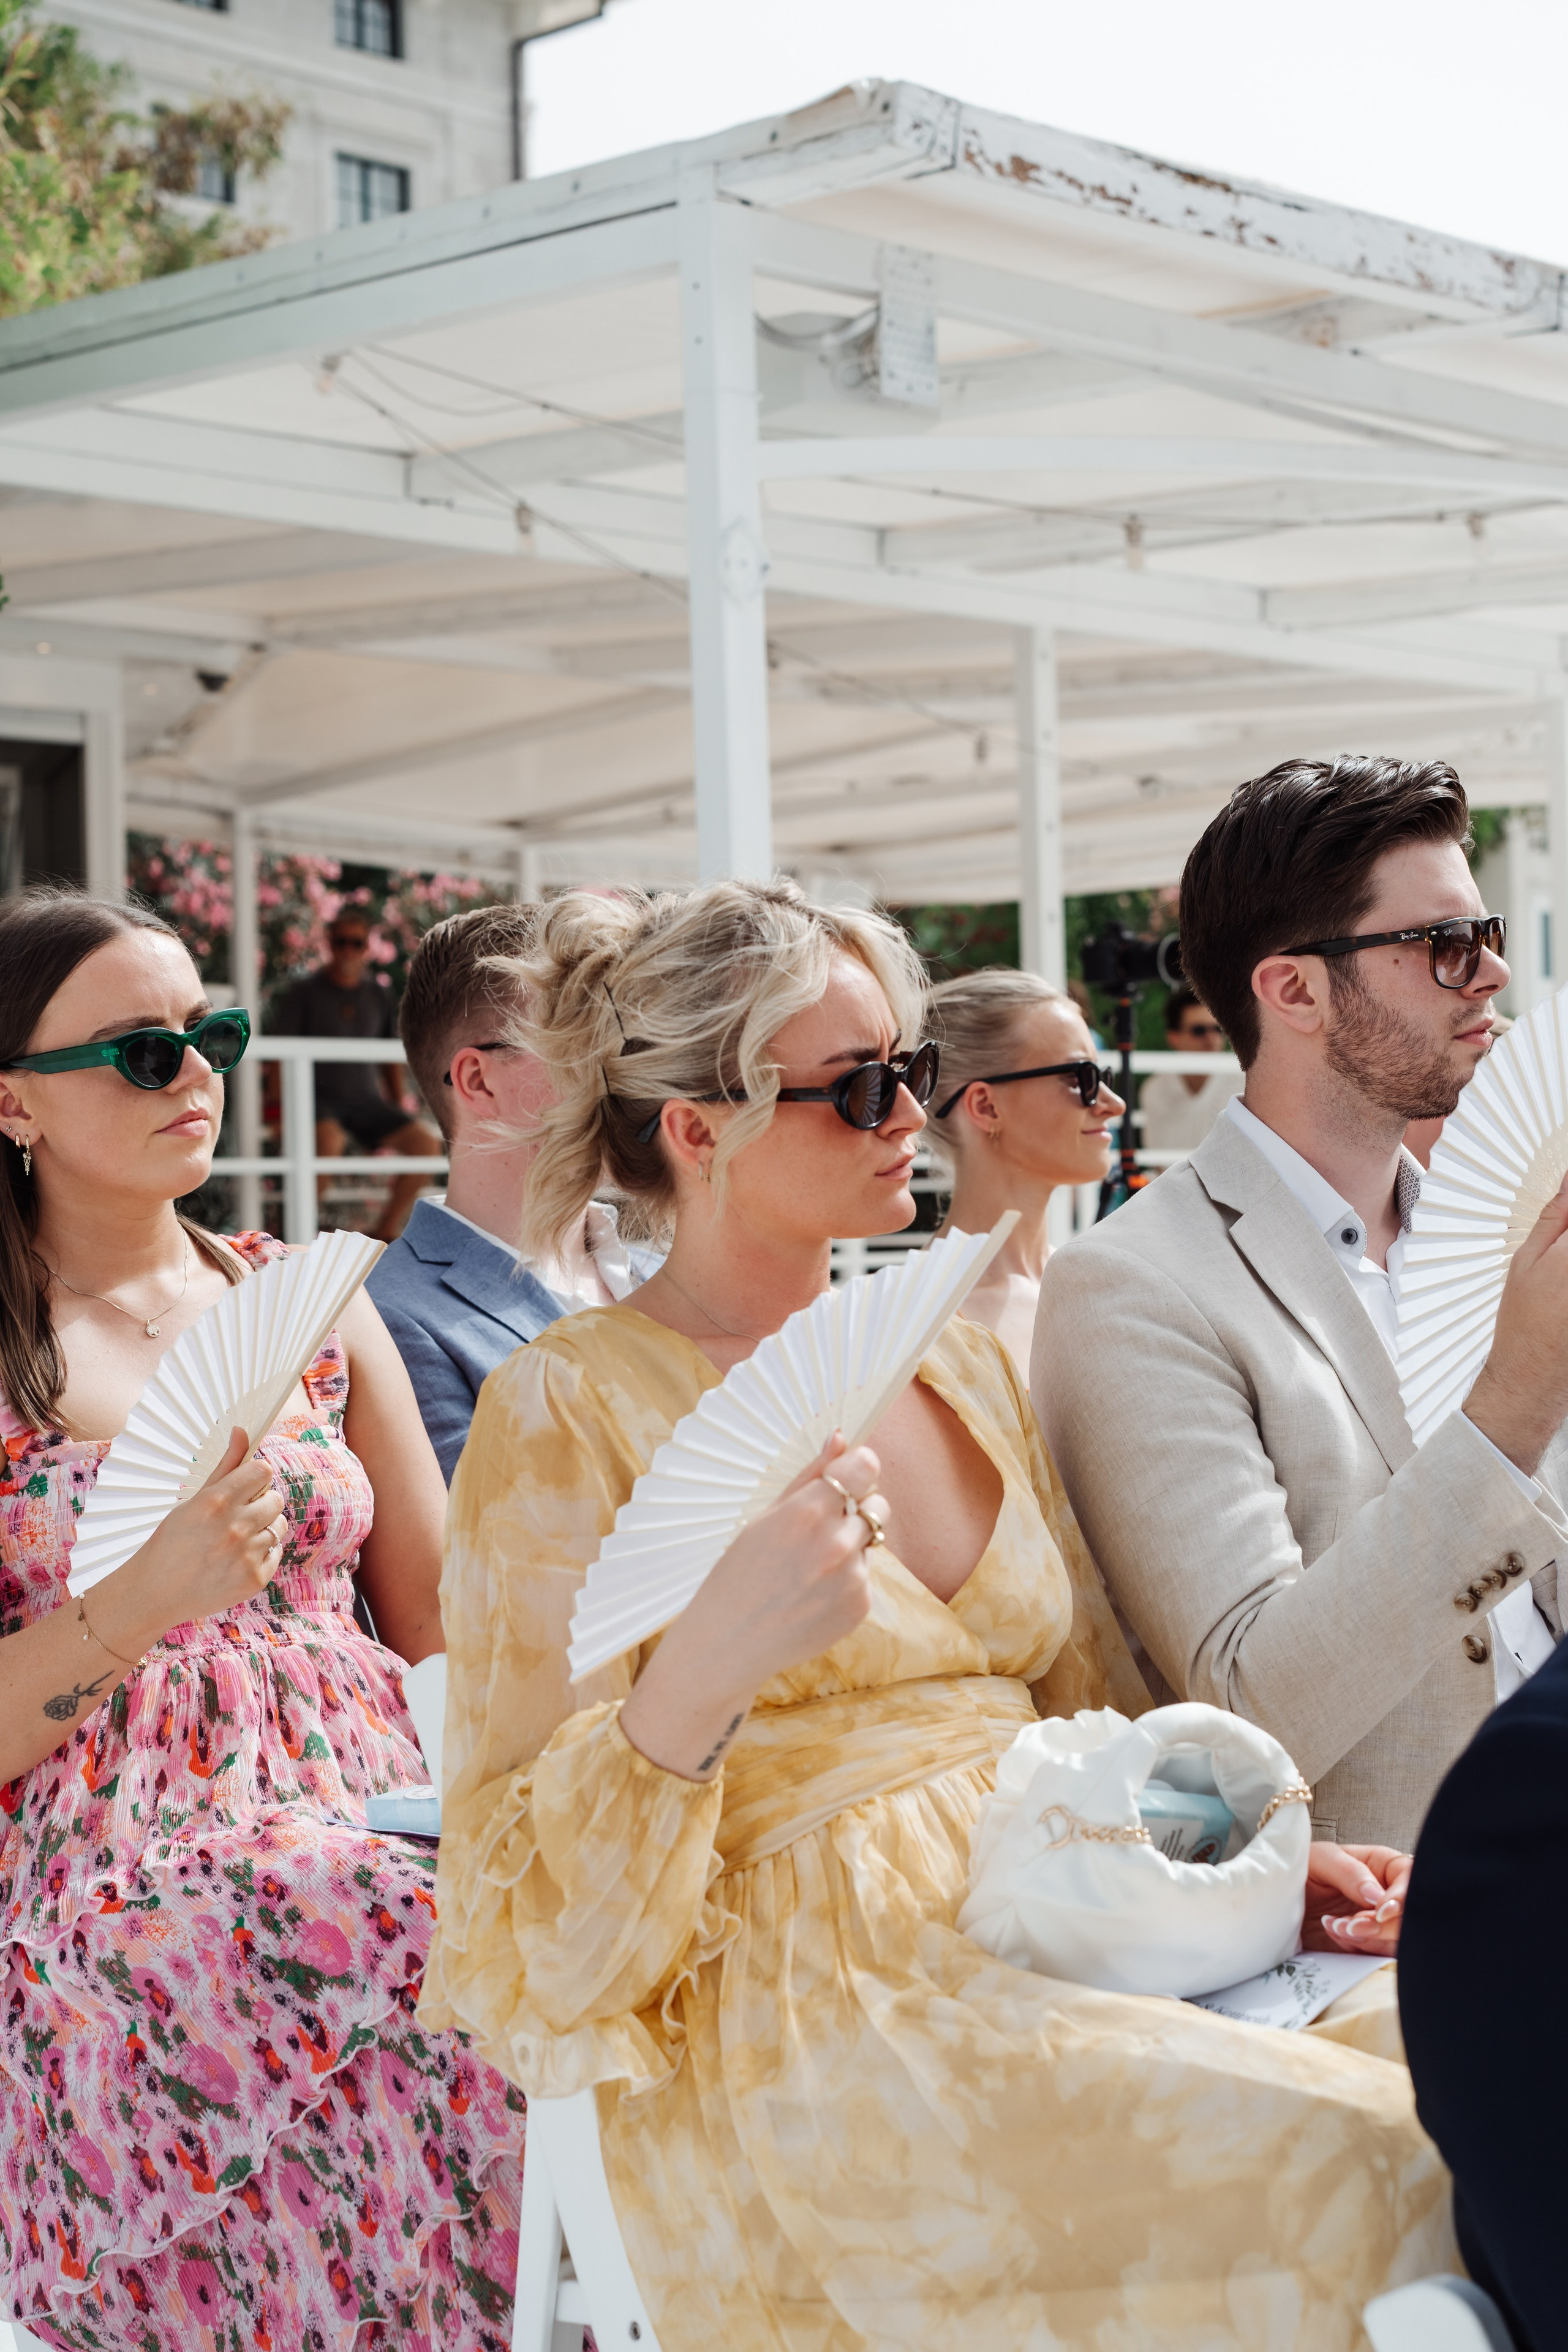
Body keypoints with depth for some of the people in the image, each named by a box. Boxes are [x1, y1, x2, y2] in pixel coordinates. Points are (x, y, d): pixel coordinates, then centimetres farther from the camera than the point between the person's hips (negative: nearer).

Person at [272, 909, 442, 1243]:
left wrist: (398, 1112, 13)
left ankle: (386, 1231, -5)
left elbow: (390, 1058, 21)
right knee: (328, 1142, -38)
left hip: (366, 1101, 5)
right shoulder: (304, 993, 1)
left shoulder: (378, 995, 13)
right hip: (321, 1099, -5)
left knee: (426, 1143, -17)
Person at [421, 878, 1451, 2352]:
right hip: (795, 2014, -7)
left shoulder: (962, 1367, 17)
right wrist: (698, 1680, -27)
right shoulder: (569, 1412, -3)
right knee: (1369, 2168, -27)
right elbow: (540, 1951, -9)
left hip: (1059, 1941, 7)